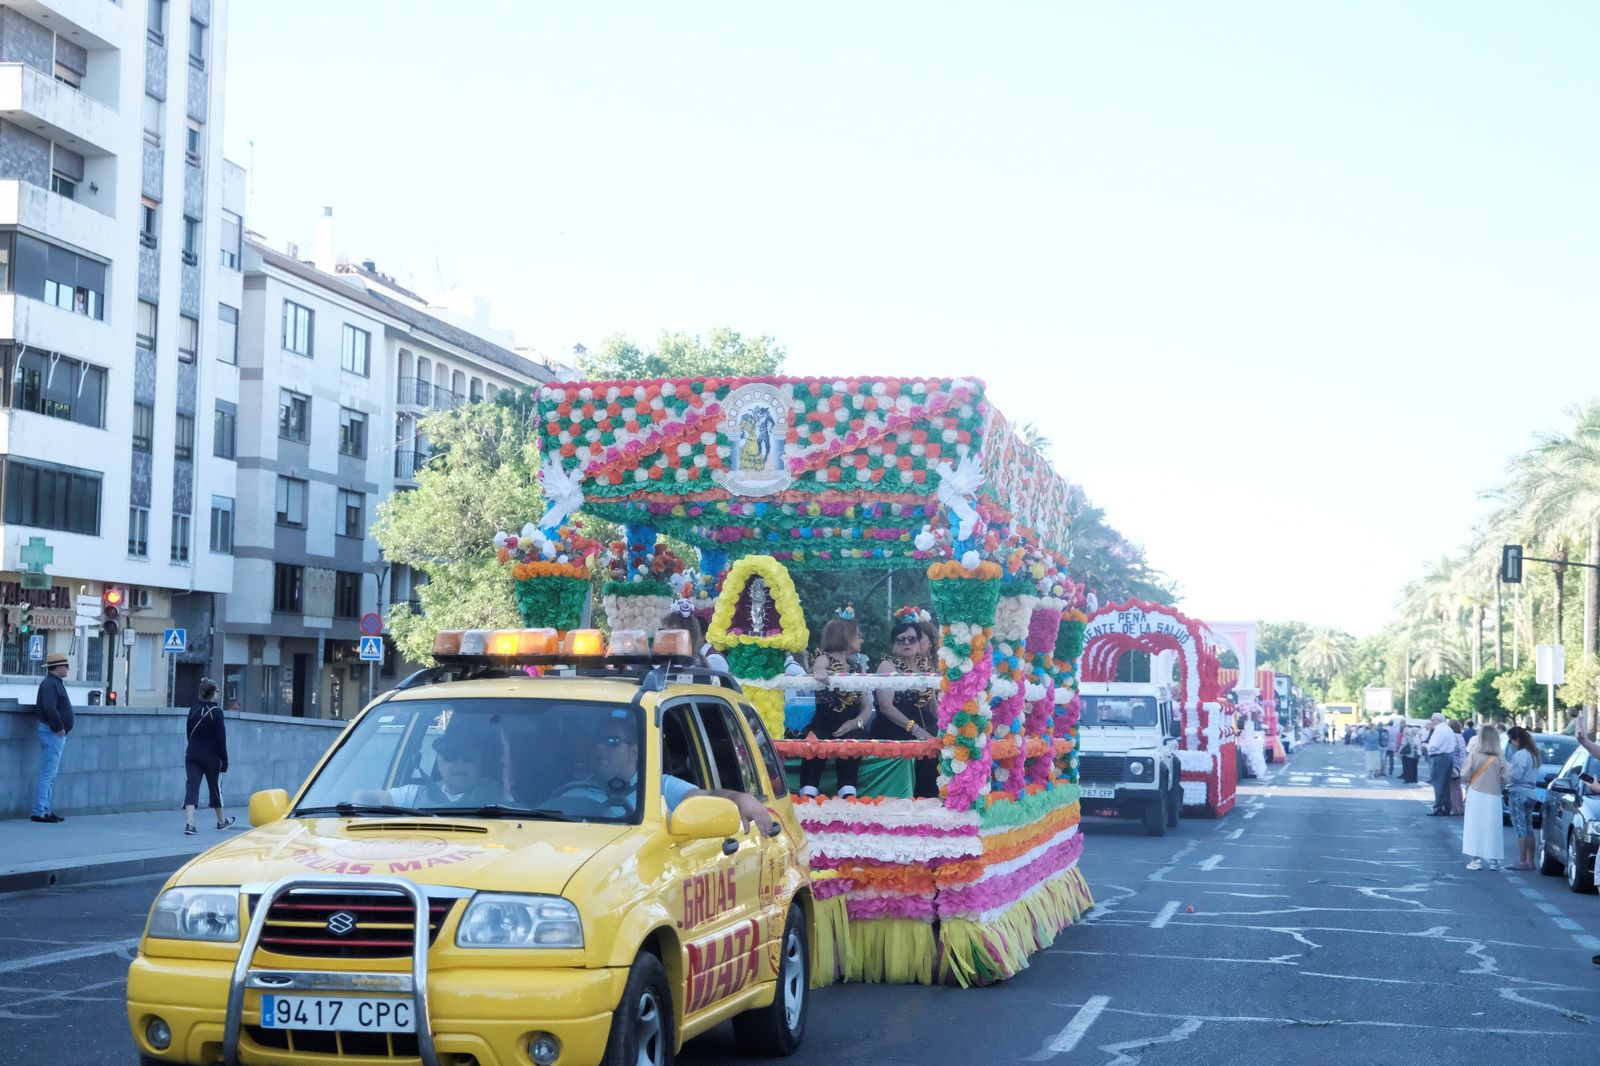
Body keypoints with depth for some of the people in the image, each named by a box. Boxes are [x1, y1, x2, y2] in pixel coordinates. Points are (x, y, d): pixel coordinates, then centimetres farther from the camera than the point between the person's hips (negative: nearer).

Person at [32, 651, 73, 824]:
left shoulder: (56, 683, 18)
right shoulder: (49, 684, -15)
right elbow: (49, 709, -27)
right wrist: (58, 728, -21)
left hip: (58, 734, 11)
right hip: (52, 733, -11)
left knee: (50, 775, 14)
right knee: (47, 774, -10)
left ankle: (47, 810, 19)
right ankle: (40, 812, -9)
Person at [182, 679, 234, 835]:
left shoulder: (193, 710, 3)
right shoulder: (216, 712, -11)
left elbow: (189, 734, 11)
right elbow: (221, 738, -11)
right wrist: (224, 760, -6)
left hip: (192, 754, 3)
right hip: (211, 756, -3)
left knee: (191, 787, -4)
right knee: (214, 787, 14)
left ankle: (189, 823, -20)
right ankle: (221, 820, 32)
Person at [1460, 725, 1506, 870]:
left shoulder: (1474, 755, -9)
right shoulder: (1499, 759, -4)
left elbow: (1464, 775, -10)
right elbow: (1504, 779, -3)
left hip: (1476, 794, -2)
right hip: (1493, 797, 2)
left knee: (1476, 827, 3)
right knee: (1492, 827, 9)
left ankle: (1477, 859, -1)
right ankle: (1493, 859, 11)